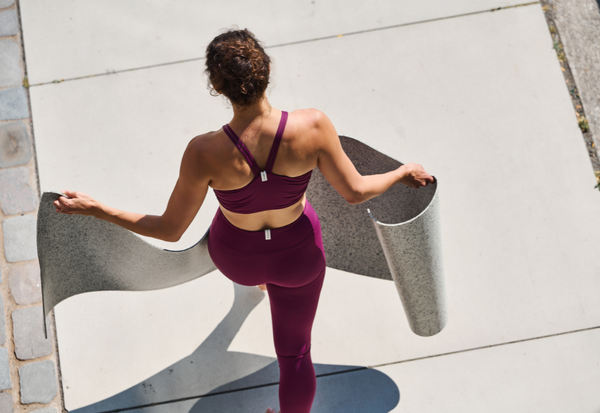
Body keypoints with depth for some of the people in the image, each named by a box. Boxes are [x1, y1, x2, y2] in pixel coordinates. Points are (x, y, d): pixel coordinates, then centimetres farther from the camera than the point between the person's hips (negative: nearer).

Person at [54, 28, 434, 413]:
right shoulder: (313, 127, -35)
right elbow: (355, 191, -19)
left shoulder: (206, 153, -37)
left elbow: (170, 230, -23)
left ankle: (256, 280, 80)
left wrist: (94, 208, -14)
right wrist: (401, 174, 1)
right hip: (297, 254, 0)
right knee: (294, 352, 26)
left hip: (236, 256, 0)